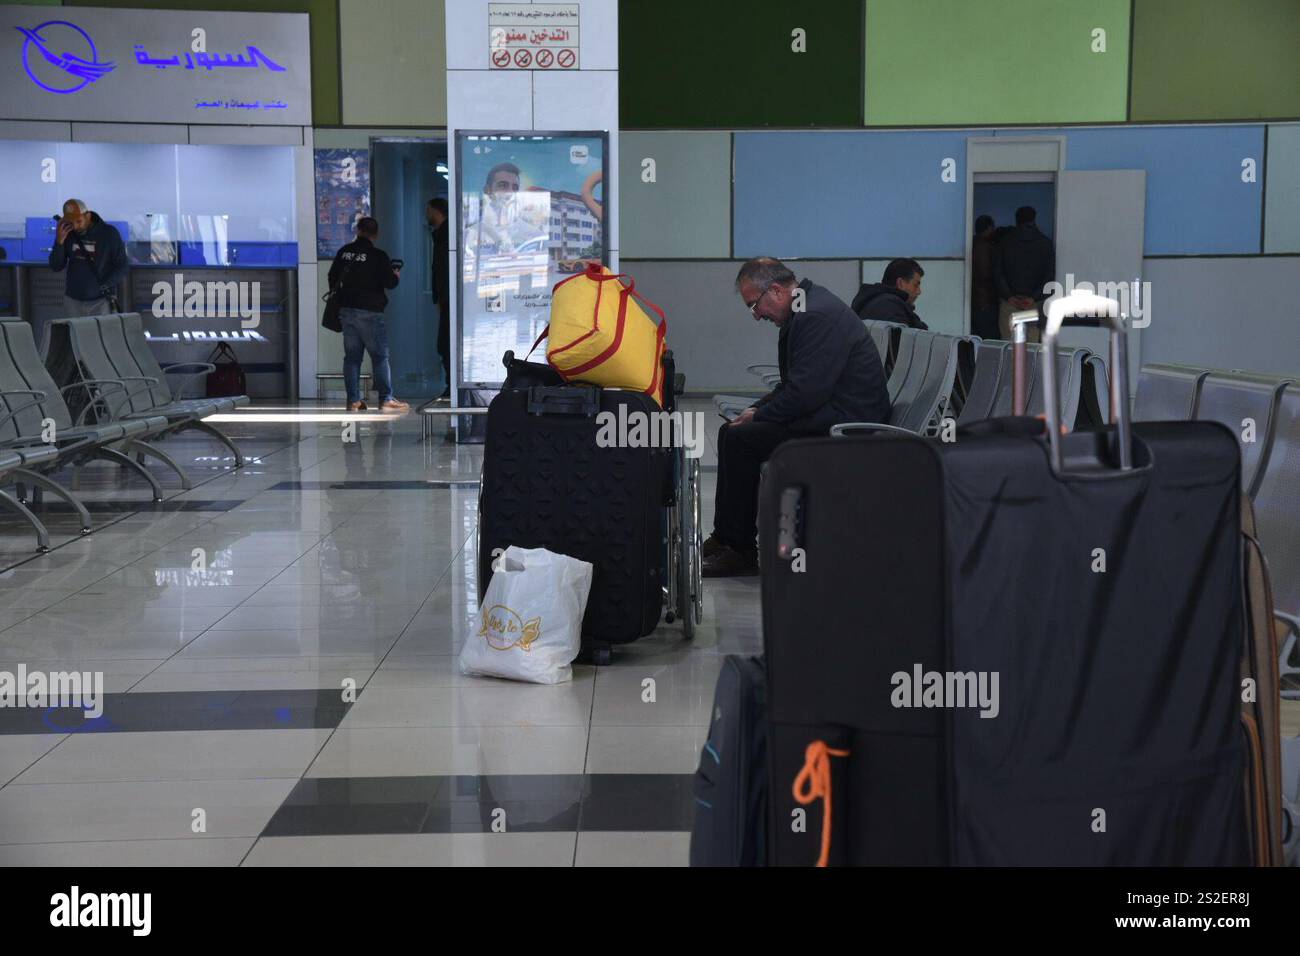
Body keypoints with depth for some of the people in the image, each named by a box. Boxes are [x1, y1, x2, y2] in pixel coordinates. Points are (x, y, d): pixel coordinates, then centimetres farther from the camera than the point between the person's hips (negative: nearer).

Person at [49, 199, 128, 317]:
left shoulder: (109, 233, -6)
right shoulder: (67, 233, 3)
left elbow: (122, 267, -3)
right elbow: (56, 267, 3)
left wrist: (104, 285, -17)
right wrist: (59, 241, -12)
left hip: (101, 301, -3)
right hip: (73, 301, 3)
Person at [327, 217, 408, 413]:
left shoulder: (344, 252, 7)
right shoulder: (378, 256, -10)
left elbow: (333, 278, 15)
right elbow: (390, 283, -11)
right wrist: (395, 276, 11)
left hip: (346, 310, 5)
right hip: (369, 312, -5)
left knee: (351, 356, 8)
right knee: (380, 356, 0)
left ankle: (353, 401, 7)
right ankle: (386, 400, -2)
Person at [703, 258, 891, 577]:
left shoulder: (819, 316, -20)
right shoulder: (809, 307, 14)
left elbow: (805, 393, -25)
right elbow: (793, 384, 21)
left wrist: (759, 415, -11)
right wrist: (757, 409, 8)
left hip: (843, 422, -11)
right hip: (829, 413, 11)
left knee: (740, 439, -16)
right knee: (731, 432, 11)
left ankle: (740, 551, -6)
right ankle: (725, 539, 14)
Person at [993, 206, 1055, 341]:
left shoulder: (1004, 242, 6)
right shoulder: (1045, 244, 5)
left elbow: (997, 272, -1)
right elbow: (1050, 275, -3)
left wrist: (1008, 296, -6)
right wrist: (1034, 298, -7)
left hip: (1009, 303, 0)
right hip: (1034, 304, 0)